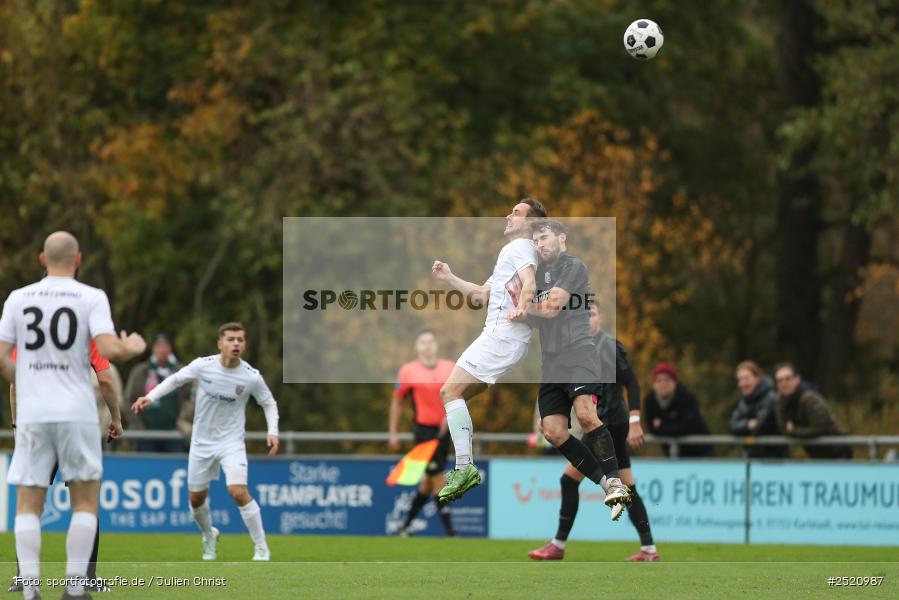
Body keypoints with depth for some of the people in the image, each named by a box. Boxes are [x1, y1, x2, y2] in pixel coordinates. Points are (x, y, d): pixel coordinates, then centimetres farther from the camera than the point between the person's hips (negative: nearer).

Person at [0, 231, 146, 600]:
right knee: (85, 501, 10)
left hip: (31, 413, 1)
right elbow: (109, 350, -13)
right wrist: (133, 347, 9)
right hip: (77, 413, -1)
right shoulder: (92, 298, -2)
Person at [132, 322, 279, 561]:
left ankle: (261, 548, -9)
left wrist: (272, 431, -11)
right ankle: (209, 536, 43)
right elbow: (175, 379, 4)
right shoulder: (203, 366, -13)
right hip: (202, 441, 3)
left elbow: (268, 403, 3)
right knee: (196, 498, 11)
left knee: (238, 492, -22)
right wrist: (151, 396, -8)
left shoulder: (251, 377, -13)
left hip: (232, 441, -3)